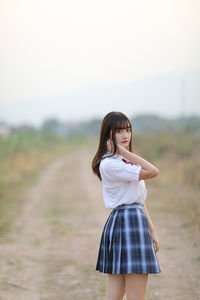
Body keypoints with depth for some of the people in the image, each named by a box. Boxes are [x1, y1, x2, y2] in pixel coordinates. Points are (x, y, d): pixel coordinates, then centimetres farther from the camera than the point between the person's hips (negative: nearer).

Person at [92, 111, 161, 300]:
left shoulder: (126, 162, 18)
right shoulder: (109, 164, -12)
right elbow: (153, 172, -18)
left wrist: (152, 231, 17)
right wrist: (125, 152, -14)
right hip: (127, 222, -10)